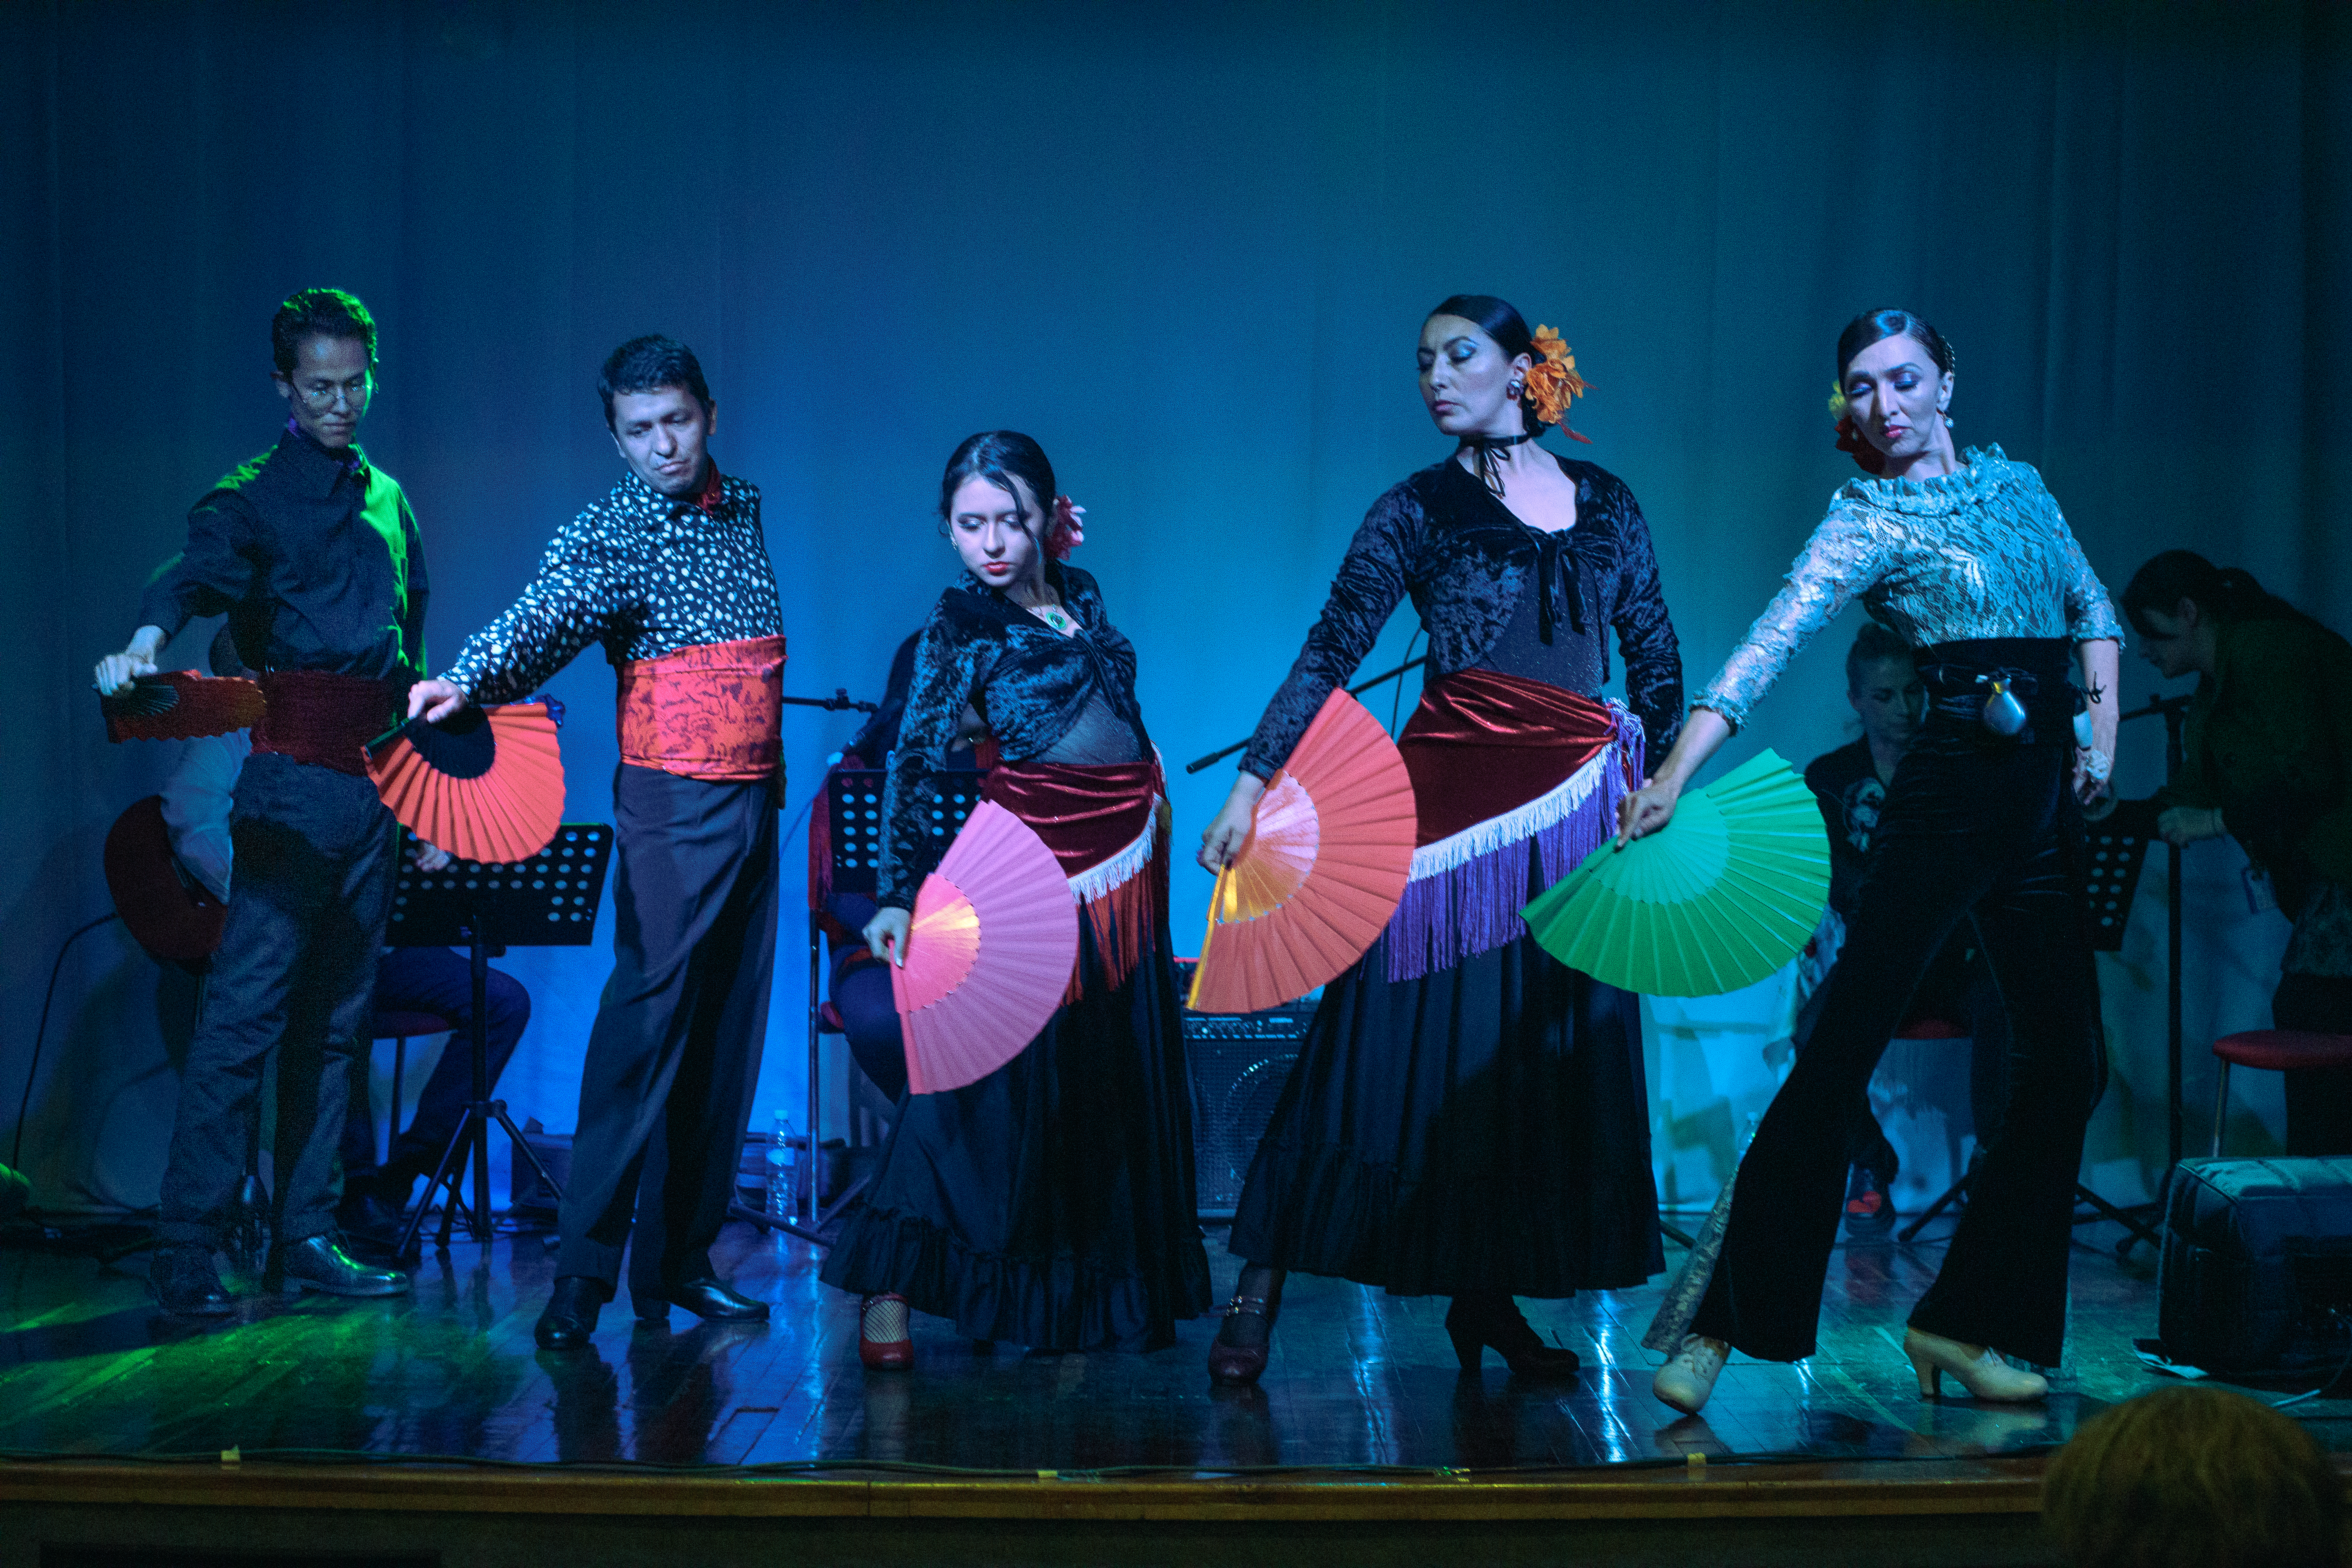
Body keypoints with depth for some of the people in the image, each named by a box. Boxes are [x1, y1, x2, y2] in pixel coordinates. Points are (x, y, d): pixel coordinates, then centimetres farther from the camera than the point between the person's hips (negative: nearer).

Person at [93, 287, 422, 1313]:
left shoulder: (388, 500, 19)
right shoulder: (252, 499, -2)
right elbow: (193, 575, -23)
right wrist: (145, 644, -44)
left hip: (382, 778, 7)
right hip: (297, 777, -7)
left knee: (337, 1017, 10)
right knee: (248, 1007, -11)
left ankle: (305, 1236, 18)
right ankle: (187, 1250, -8)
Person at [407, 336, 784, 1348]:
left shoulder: (743, 507, 14)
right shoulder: (611, 533, -7)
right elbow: (546, 616, -26)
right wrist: (465, 681, -44)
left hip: (756, 800, 7)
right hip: (674, 805, -6)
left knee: (728, 1035, 6)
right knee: (648, 1023, -13)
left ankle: (679, 1261, 13)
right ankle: (584, 1276, -11)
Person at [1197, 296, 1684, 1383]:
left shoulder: (1607, 505, 12)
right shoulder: (1416, 511, 4)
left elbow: (1657, 659, 16)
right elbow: (1329, 657, -3)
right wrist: (1250, 788, -11)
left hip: (1578, 814, 3)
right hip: (1451, 796, -3)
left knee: (1550, 1063, 3)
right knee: (1411, 1047, -5)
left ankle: (1489, 1297, 14)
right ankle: (1259, 1287, 2)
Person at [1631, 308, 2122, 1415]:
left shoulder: (2014, 483, 15)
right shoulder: (1867, 523, -4)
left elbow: (2091, 607, 24)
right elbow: (1769, 643, -18)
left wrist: (2103, 731, 8)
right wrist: (1676, 770, -31)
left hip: (2046, 800, 6)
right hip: (1953, 789, -6)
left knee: (2067, 1065, 4)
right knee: (1841, 1053, -11)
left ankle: (1964, 1323, 14)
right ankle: (1712, 1320, -8)